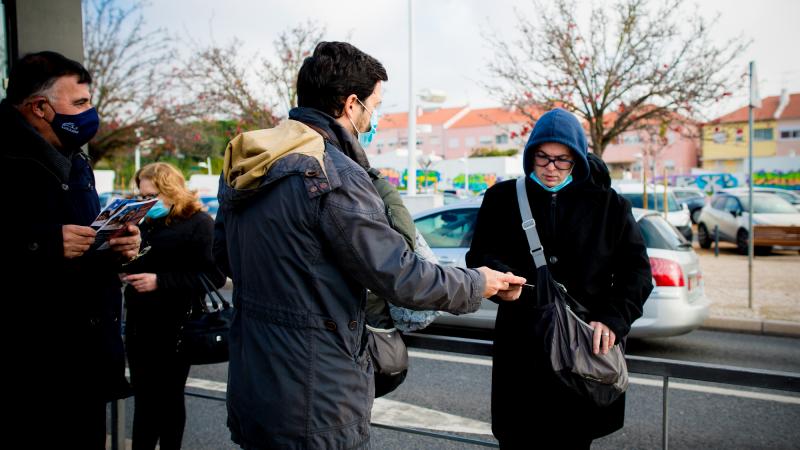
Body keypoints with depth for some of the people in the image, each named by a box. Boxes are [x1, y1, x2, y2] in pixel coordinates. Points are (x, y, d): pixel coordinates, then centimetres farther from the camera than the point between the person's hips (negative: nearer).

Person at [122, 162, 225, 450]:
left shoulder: (199, 223, -9)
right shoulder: (149, 223, 13)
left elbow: (214, 276, -18)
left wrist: (160, 282, -23)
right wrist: (126, 269, 0)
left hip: (173, 329, -6)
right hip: (139, 324, 6)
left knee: (167, 399, 9)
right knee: (143, 398, 13)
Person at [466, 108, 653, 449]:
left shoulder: (609, 206, 7)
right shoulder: (503, 198, 7)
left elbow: (636, 271, 5)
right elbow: (480, 256, 1)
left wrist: (613, 320, -12)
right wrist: (506, 278, -22)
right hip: (521, 350, 0)